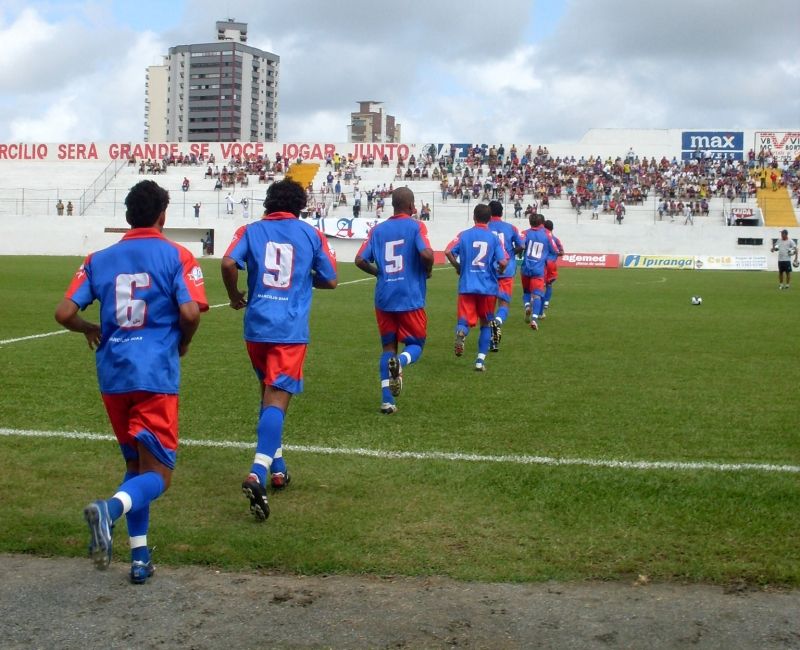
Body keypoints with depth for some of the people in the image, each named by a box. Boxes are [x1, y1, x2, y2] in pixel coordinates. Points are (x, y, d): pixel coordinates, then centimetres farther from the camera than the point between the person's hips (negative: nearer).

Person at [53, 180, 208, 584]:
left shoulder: (99, 259, 8)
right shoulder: (176, 257, -2)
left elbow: (64, 313, 3)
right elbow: (190, 312, -14)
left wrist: (89, 329, 24)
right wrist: (183, 343, 7)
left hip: (113, 374, 4)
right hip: (155, 374, -4)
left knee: (135, 465, 20)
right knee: (157, 474, 0)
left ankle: (140, 558, 16)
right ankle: (111, 508, -31)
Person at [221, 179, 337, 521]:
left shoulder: (251, 230, 7)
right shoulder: (311, 234, 7)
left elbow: (228, 263, -10)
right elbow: (330, 280, 10)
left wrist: (235, 295, 6)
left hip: (256, 327, 3)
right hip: (290, 330, -3)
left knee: (270, 393, 22)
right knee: (276, 399, -10)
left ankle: (276, 466, 28)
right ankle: (257, 473, -29)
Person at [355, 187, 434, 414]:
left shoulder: (378, 229, 7)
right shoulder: (416, 226, -4)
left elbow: (360, 260, 2)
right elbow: (427, 254, -20)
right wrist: (427, 271, 1)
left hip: (384, 299, 4)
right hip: (410, 298, -3)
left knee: (388, 346, 13)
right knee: (415, 344, 11)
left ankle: (387, 400, 3)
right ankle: (400, 361, -25)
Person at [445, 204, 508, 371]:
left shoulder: (464, 235, 2)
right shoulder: (494, 238, 0)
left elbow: (448, 252, -8)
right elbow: (503, 262, -8)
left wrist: (458, 267, 8)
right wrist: (499, 272, 14)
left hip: (467, 286, 0)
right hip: (488, 287, 0)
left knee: (465, 320, 2)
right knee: (486, 324, 14)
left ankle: (461, 332, -35)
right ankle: (480, 360, 10)